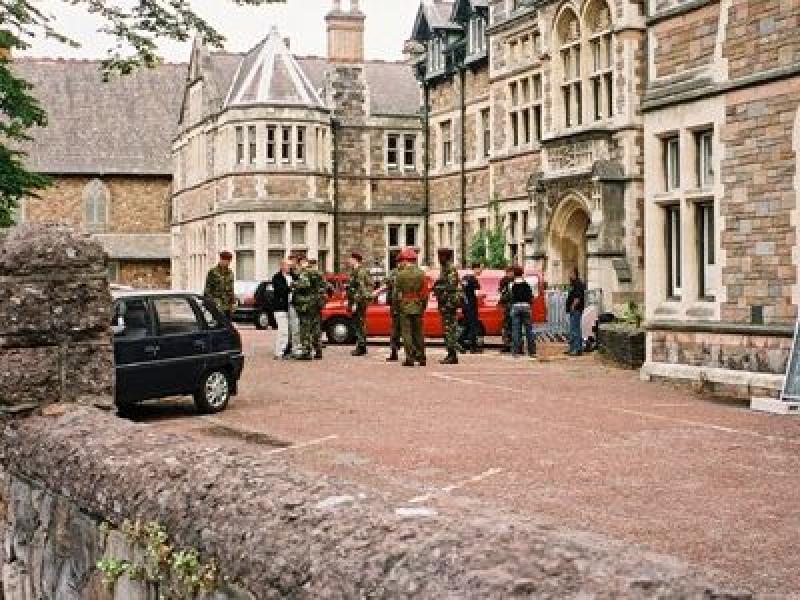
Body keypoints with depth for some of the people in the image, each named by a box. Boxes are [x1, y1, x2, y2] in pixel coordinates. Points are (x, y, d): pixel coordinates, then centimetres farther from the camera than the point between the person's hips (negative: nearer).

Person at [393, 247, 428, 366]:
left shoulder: (400, 274, -8)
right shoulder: (421, 273, 4)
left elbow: (396, 292, -5)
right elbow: (425, 292, 6)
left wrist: (395, 305, 6)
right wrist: (423, 306, 15)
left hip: (405, 307, -4)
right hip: (418, 307, 4)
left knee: (406, 333, -1)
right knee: (418, 332, 12)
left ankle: (410, 358, -5)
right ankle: (421, 357, 13)